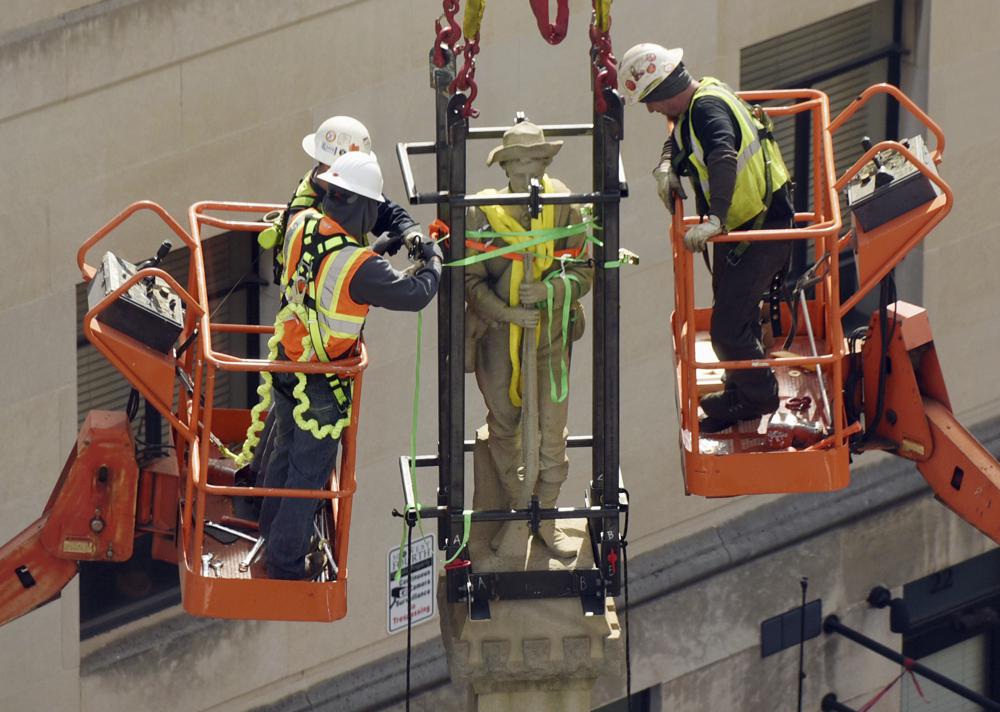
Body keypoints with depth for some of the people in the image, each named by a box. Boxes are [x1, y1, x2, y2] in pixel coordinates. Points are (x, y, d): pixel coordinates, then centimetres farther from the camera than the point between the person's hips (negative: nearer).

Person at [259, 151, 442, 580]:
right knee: (309, 473, 10)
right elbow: (415, 294, -22)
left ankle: (272, 537, 45)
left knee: (285, 454, 27)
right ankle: (287, 563, 23)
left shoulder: (301, 227, -10)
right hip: (323, 385, -7)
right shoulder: (359, 267, -30)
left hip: (285, 365, 7)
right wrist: (432, 262, 0)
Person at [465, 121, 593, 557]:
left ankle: (546, 520, 18)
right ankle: (511, 511, 39)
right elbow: (470, 280, -9)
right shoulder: (482, 214, -14)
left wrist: (548, 289, -24)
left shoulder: (564, 207, -10)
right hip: (498, 336, 0)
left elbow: (584, 272, -6)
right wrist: (507, 312, -23)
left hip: (551, 334, 0)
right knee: (503, 424, 17)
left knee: (553, 429, 1)